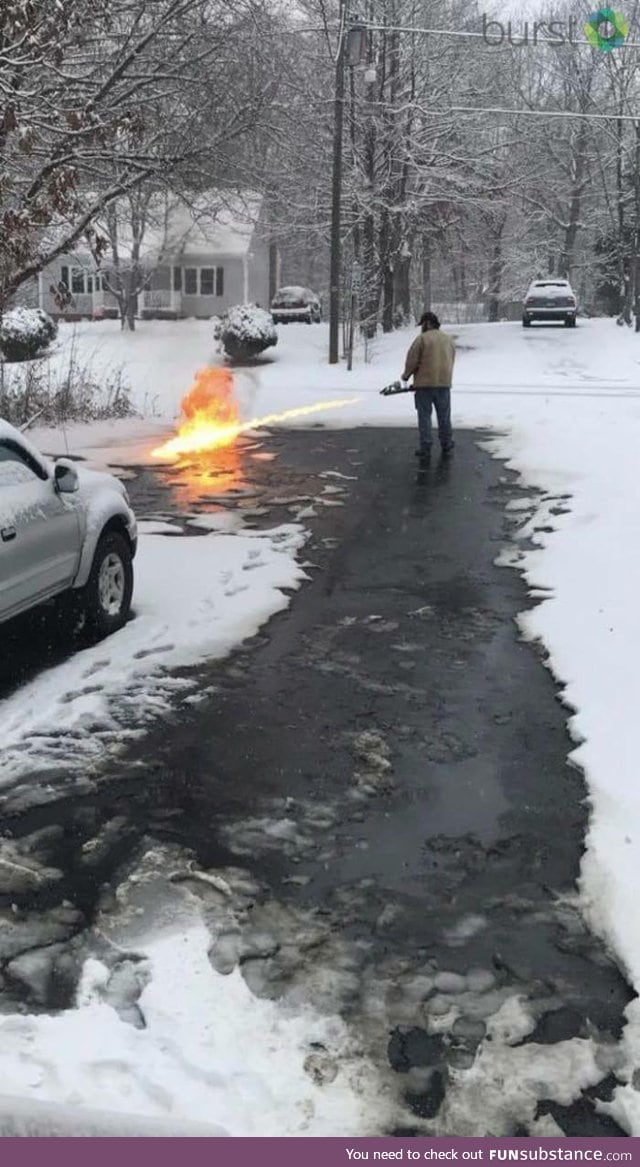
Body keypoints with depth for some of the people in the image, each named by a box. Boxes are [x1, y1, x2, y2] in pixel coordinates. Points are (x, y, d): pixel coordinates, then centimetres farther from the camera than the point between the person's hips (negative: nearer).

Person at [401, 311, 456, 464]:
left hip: (424, 384, -4)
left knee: (424, 417, 3)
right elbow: (451, 361, 13)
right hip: (444, 384, 4)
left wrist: (406, 375, 8)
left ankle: (425, 450, 1)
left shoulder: (422, 338, -8)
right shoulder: (449, 339, 10)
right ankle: (447, 448, 19)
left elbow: (412, 361, -10)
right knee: (444, 417, 13)